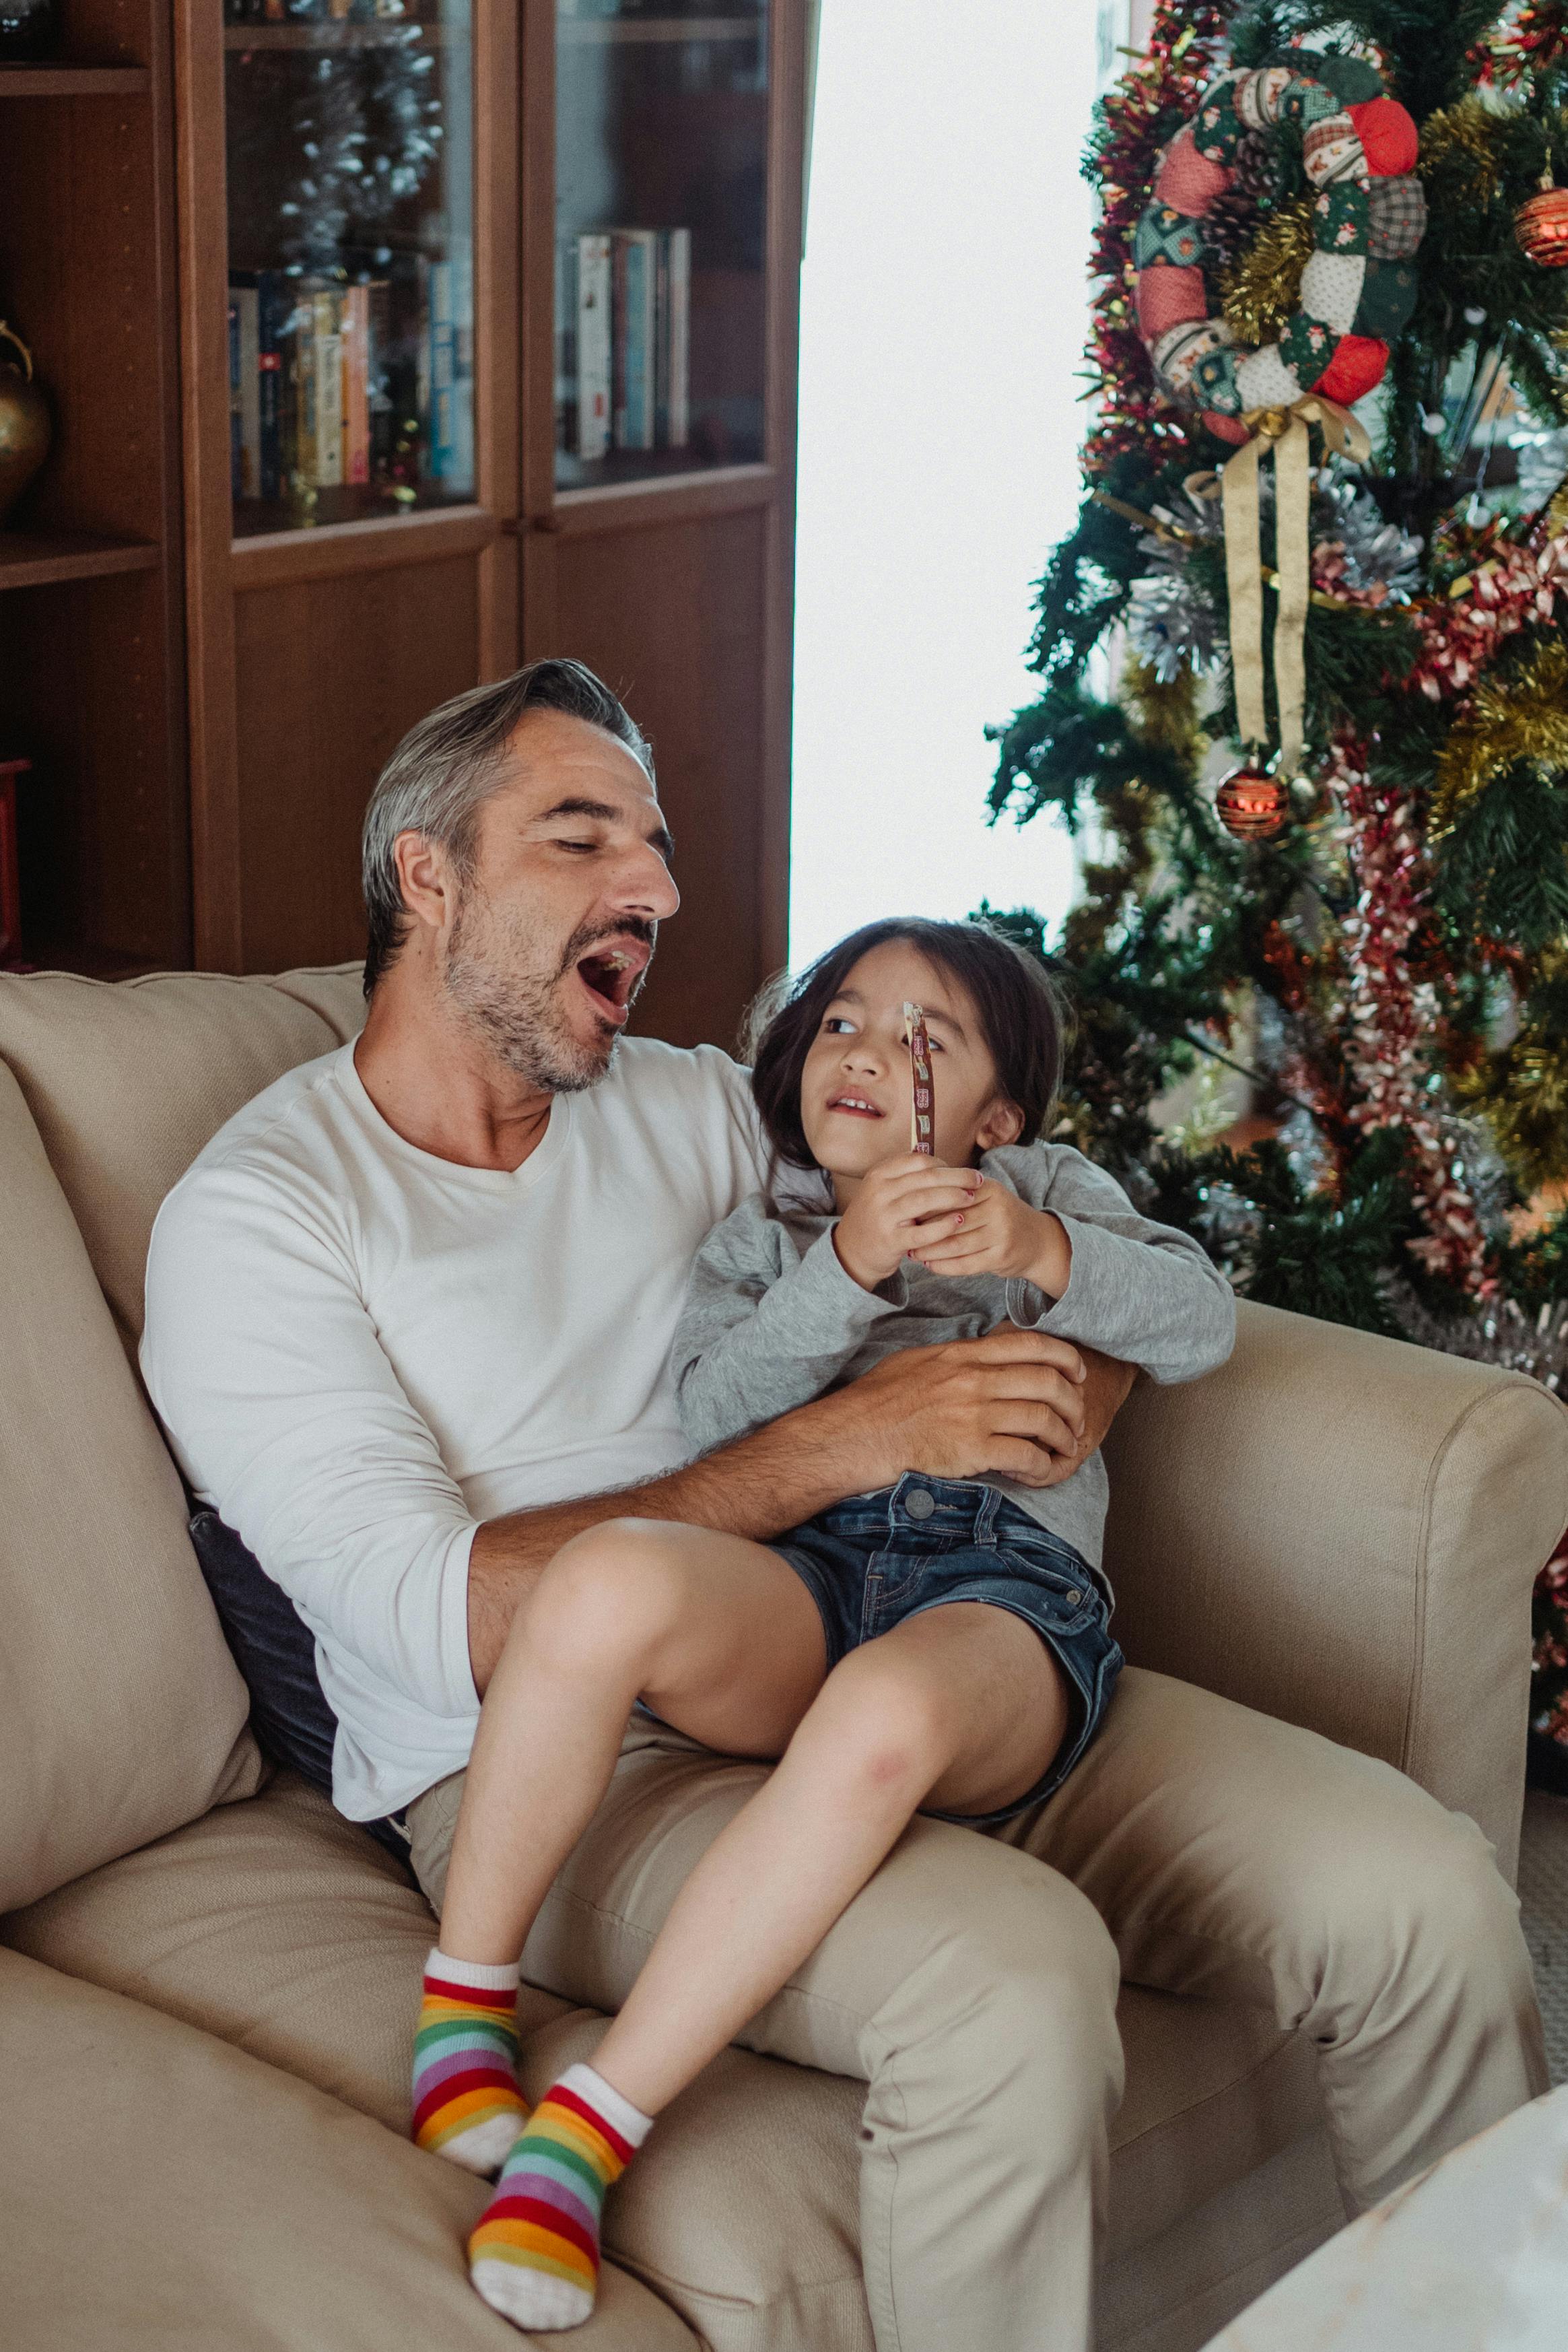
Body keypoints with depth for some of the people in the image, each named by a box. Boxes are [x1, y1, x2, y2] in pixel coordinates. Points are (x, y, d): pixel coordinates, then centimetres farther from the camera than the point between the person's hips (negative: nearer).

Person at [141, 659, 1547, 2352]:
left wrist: (1059, 1382, -4)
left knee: (1424, 1899, -10)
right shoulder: (253, 1211, -2)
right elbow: (453, 1622, -15)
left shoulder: (695, 1105, 17)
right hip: (564, 1770, -6)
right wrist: (851, 1440, -17)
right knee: (1011, 1975, -34)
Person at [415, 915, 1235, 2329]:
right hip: (800, 1566, 1)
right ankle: (462, 2005, -20)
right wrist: (847, 1267, -9)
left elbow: (1203, 1322, 11)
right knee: (608, 1581, -37)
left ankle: (585, 2132, -38)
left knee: (887, 1711, -41)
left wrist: (1042, 1254, -8)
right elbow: (717, 1408, 7)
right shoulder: (753, 1231, 29)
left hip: (1006, 1586, -1)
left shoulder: (1045, 1190, 30)